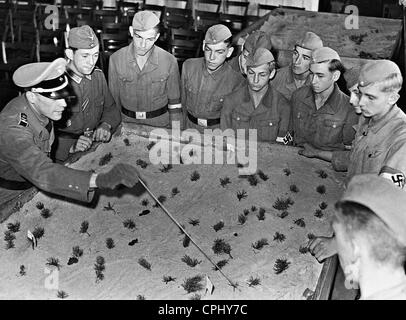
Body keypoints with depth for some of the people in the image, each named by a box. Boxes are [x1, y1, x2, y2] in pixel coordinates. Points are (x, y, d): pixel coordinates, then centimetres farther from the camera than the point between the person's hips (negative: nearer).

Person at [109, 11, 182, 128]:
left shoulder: (169, 61, -14)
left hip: (160, 123, 0)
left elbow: (174, 101, -4)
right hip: (127, 122, 1)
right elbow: (113, 98, 1)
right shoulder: (115, 59, -11)